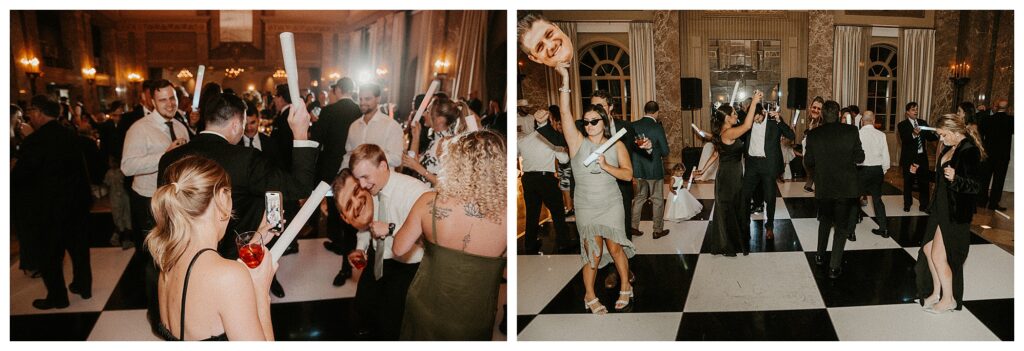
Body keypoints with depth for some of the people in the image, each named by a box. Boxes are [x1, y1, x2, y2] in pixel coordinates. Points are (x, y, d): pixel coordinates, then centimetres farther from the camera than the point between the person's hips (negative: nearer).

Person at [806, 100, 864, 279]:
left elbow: (808, 162, -2)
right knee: (842, 226, 8)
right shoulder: (851, 131, -11)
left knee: (825, 220, 25)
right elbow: (859, 157, -6)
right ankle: (834, 266, 6)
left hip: (823, 187, 2)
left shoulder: (813, 135, -9)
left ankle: (820, 255, 33)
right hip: (846, 187, -1)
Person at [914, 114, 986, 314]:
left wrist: (955, 179, -40)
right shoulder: (949, 149, 8)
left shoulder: (969, 151, -19)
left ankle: (949, 299, 16)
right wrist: (920, 172, 30)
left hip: (955, 213, -9)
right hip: (940, 209, 9)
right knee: (928, 250, 12)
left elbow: (978, 186, -23)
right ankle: (936, 293, 27)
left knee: (939, 256, -2)